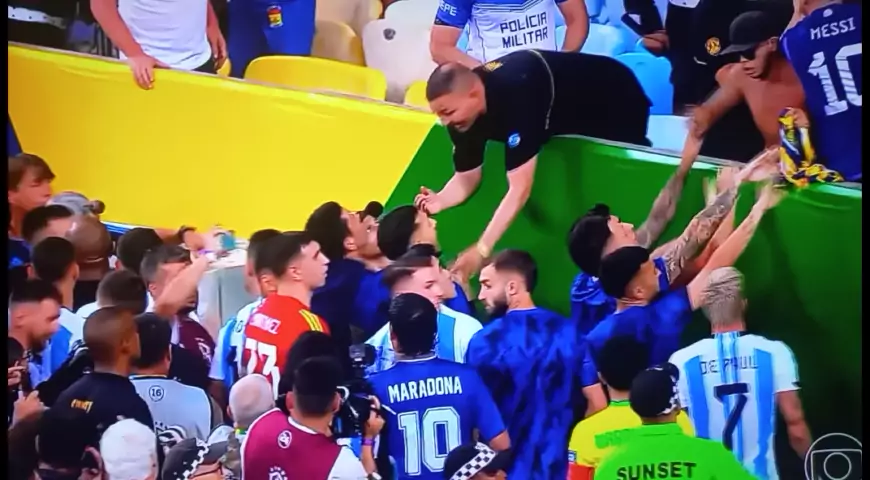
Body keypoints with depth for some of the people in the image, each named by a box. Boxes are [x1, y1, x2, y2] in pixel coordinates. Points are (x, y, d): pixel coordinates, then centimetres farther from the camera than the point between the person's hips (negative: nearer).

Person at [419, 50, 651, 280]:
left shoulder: (514, 97, -43)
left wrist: (481, 250, -47)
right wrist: (440, 201, -31)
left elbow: (519, 189, -44)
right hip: (565, 113, 8)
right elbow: (467, 176, -9)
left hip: (615, 102, -8)